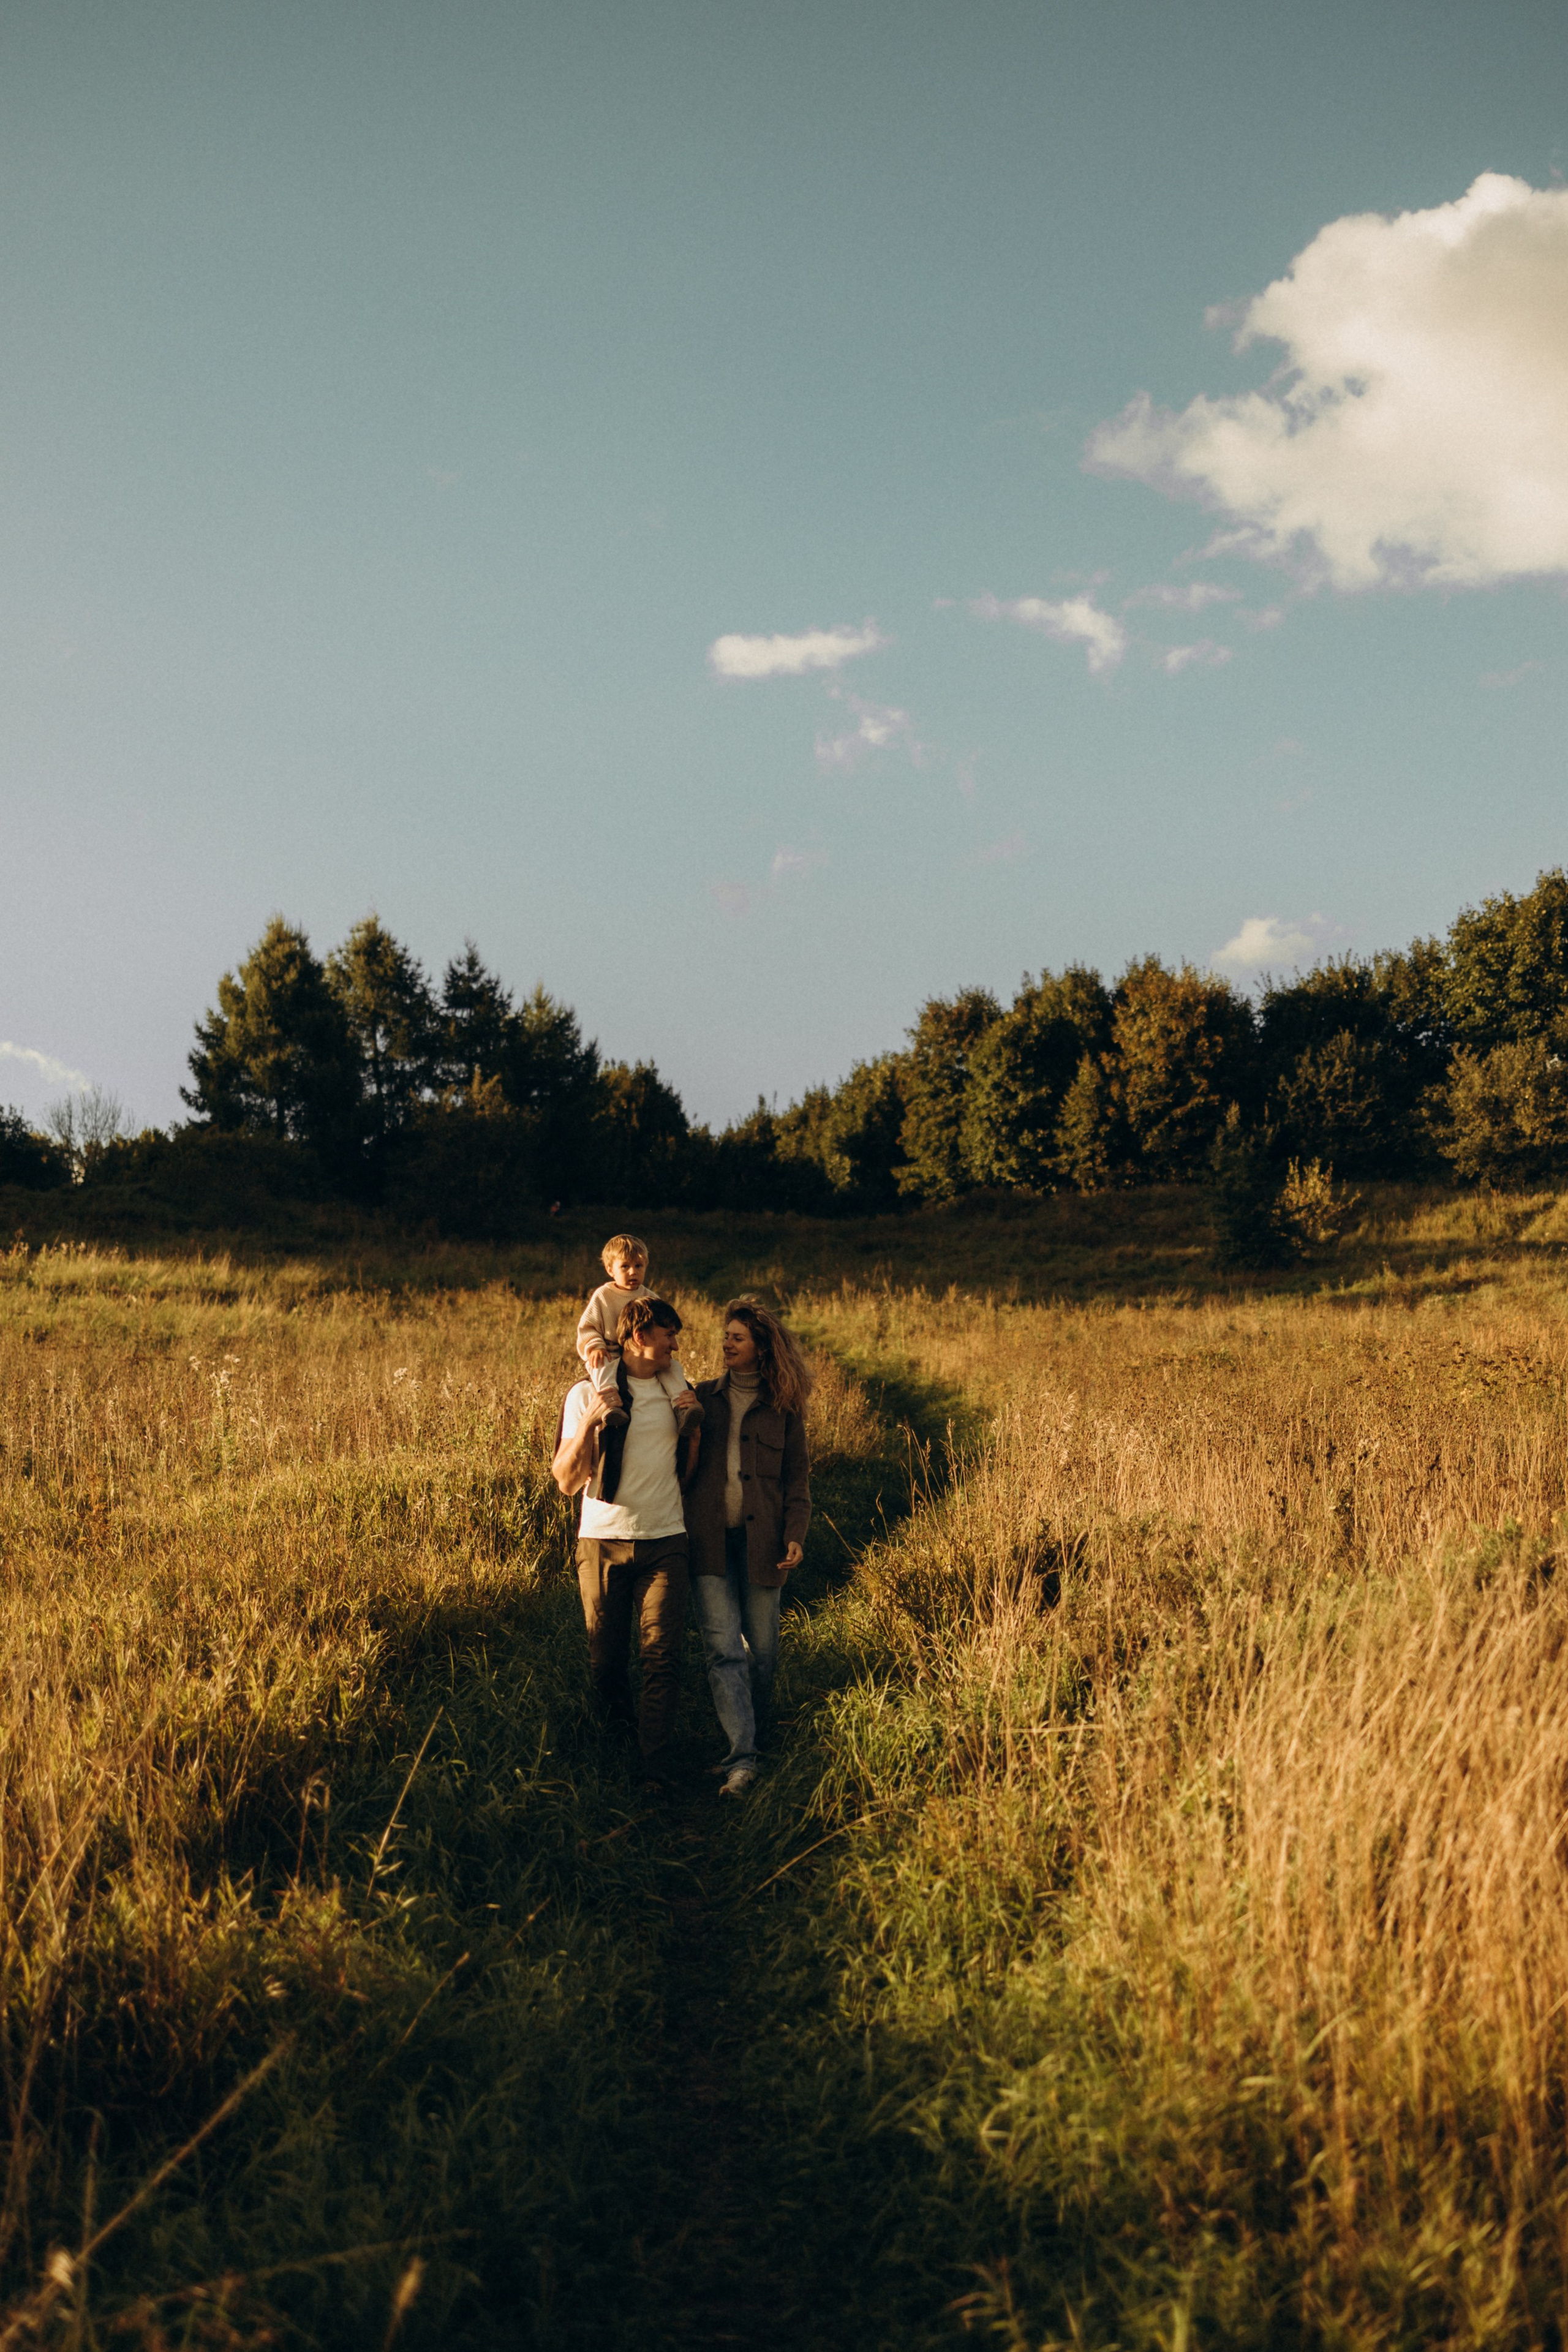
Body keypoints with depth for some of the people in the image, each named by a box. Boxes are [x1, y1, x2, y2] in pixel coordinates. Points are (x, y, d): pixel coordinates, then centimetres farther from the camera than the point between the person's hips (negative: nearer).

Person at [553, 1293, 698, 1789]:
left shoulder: (676, 1390, 11)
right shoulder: (587, 1394, 0)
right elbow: (566, 1480, -3)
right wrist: (589, 1423, -18)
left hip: (665, 1541, 2)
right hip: (603, 1539, -1)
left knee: (662, 1654, -8)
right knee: (605, 1652, 8)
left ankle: (655, 1768, -6)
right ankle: (616, 1735, 34)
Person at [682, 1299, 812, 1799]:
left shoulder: (783, 1408, 6)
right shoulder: (702, 1398, 11)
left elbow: (797, 1475, 6)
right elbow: (682, 1464, 16)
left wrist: (795, 1534, -5)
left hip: (760, 1539, -1)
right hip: (709, 1538, 1)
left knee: (762, 1645, 8)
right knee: (722, 1645, -8)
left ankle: (753, 1729, 30)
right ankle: (742, 1757, -9)